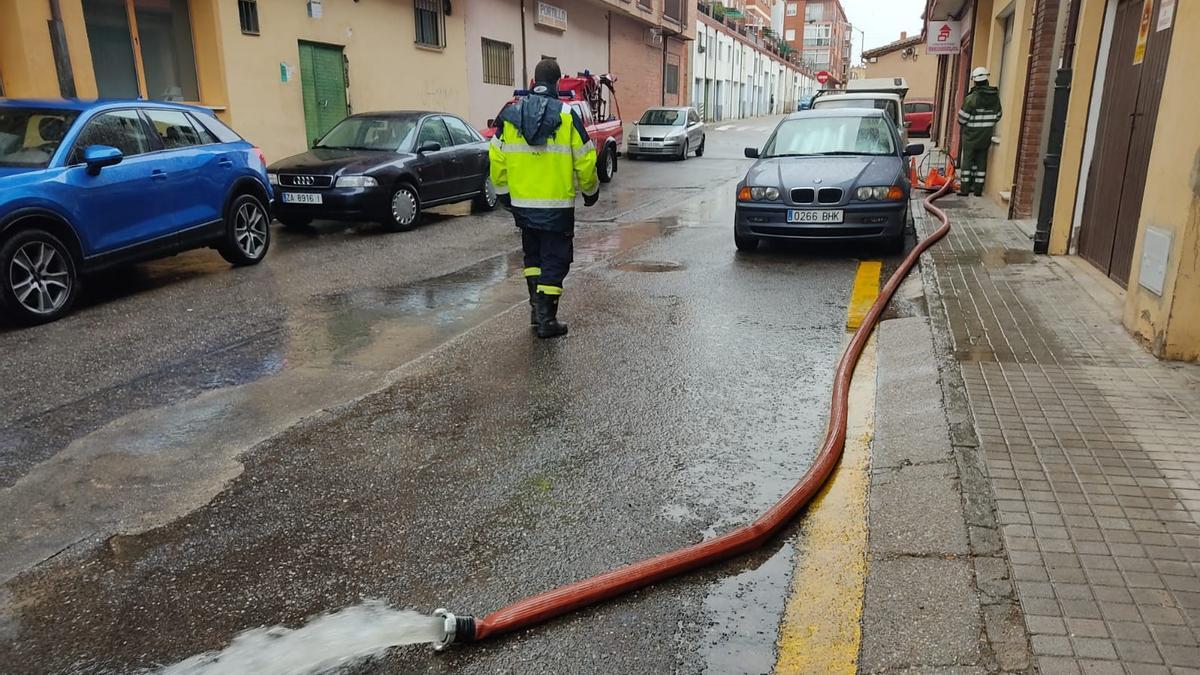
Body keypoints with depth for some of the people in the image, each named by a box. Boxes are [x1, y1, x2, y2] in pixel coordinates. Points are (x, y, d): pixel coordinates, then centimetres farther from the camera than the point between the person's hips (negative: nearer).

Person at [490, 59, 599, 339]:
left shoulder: (510, 115, 1)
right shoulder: (567, 116, -9)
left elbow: (497, 160, 5)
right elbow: (585, 161, -5)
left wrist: (503, 192, 18)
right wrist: (590, 191, 11)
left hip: (521, 203, 4)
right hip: (557, 205, -4)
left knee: (533, 255, 22)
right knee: (555, 260, 5)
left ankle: (537, 306, 25)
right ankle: (547, 319, 4)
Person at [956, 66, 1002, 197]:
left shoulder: (972, 98, -16)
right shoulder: (995, 96, 0)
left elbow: (963, 117, -12)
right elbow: (998, 115, 8)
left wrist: (962, 125, 9)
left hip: (971, 134, -4)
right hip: (986, 135, 4)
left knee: (967, 160, 2)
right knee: (981, 161, 9)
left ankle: (965, 188, 1)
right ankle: (978, 189, 11)